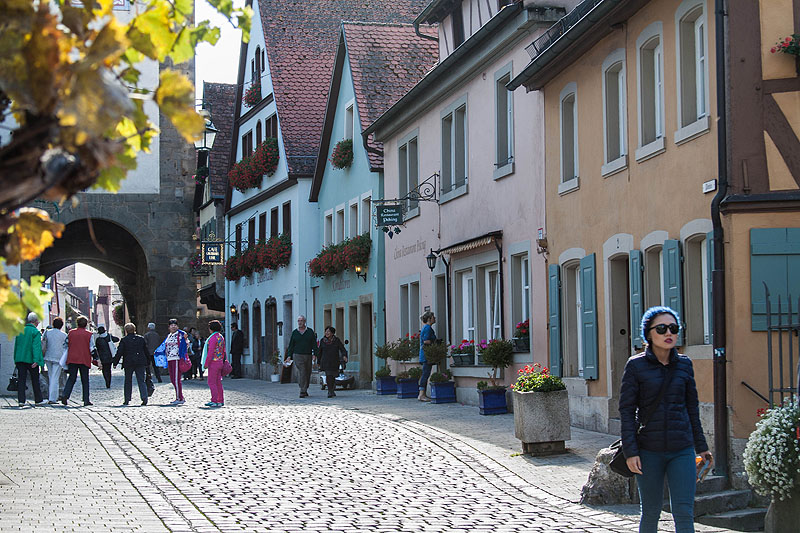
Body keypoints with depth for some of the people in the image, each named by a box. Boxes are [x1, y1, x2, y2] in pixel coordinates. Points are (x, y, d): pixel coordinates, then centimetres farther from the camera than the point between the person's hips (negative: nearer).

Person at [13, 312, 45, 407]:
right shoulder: (36, 332, -8)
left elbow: (16, 345, 15)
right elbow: (36, 347, -17)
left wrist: (16, 359, 21)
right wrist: (36, 360, -22)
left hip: (20, 359, 4)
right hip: (31, 359, -4)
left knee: (21, 380, 2)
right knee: (35, 380, 7)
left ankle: (21, 400, -6)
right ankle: (38, 400, 15)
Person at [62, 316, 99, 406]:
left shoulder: (71, 332, 7)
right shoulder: (89, 334, 0)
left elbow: (66, 345, 11)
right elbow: (92, 349, -3)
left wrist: (66, 360, 23)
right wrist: (96, 361, 3)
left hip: (72, 360, 2)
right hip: (84, 361, -2)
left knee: (71, 378, 8)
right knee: (85, 380, 6)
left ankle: (65, 395, -13)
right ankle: (86, 400, 5)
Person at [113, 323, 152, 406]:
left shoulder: (124, 340, -2)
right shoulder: (141, 339, 8)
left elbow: (119, 352, -5)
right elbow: (146, 352, 13)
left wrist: (115, 363, 3)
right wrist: (148, 363, 21)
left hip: (128, 363, -2)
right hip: (141, 363, 2)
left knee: (128, 382, 10)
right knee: (141, 381, 2)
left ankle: (127, 400, 11)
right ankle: (144, 398, -13)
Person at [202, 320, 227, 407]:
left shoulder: (213, 338, -15)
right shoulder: (221, 337, 13)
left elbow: (210, 352, -19)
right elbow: (223, 351, 18)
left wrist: (206, 363, -15)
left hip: (213, 362, -9)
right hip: (220, 362, 9)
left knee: (211, 382, -6)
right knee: (218, 382, 11)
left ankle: (214, 401, -8)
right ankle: (221, 401, 11)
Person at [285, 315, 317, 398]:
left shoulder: (310, 331, 7)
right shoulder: (294, 333, 7)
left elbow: (314, 344, 4)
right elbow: (291, 345, 8)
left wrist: (314, 354, -7)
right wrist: (289, 356, -1)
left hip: (308, 356, 2)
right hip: (298, 356, -2)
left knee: (308, 373, 7)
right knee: (302, 373, -14)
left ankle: (305, 389, 23)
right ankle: (303, 392, -16)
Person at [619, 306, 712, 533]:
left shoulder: (684, 365, 6)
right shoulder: (636, 365, -4)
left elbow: (692, 407, 14)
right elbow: (626, 410, -4)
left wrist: (701, 447, 14)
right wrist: (630, 451, -11)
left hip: (681, 450, 2)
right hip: (649, 451, -2)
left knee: (684, 513, -6)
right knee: (651, 512, 6)